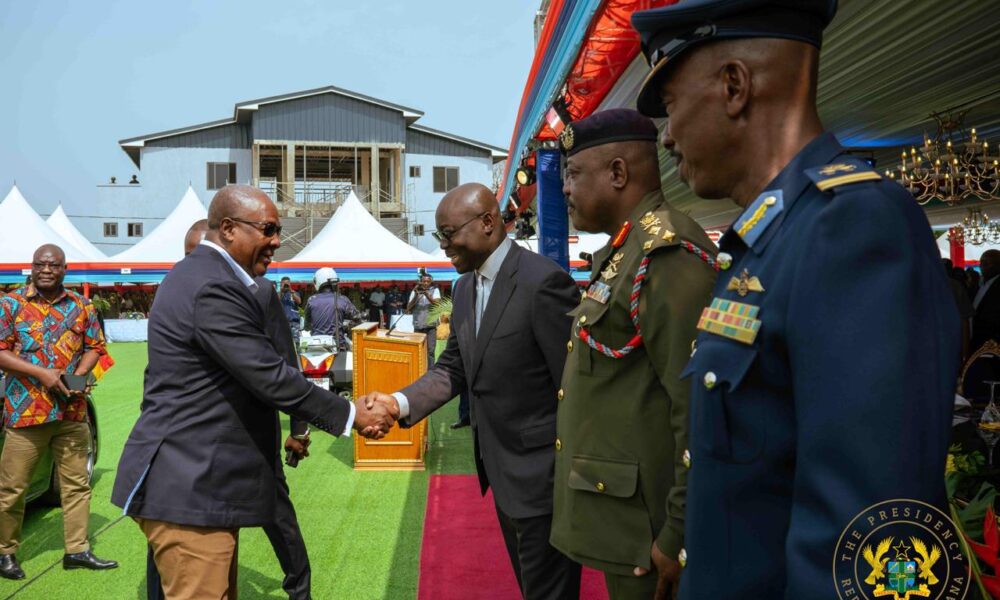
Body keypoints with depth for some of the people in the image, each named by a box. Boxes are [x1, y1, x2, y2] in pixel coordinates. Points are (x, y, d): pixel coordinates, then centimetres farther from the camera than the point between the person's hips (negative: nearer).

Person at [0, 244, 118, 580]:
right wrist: (41, 373, -17)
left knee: (77, 483, 8)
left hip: (72, 411, 3)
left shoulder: (82, 306, 7)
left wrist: (79, 375, -8)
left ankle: (77, 550, 17)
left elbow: (95, 347, 10)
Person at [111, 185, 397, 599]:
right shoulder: (213, 287, -19)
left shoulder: (200, 275, 14)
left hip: (193, 480, 10)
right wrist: (352, 415, -13)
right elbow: (270, 377, -22)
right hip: (189, 488, -10)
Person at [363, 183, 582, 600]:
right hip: (501, 471, 8)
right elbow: (454, 368, 8)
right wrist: (400, 402, -9)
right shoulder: (465, 287, 7)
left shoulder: (543, 282, -21)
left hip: (541, 473, -8)